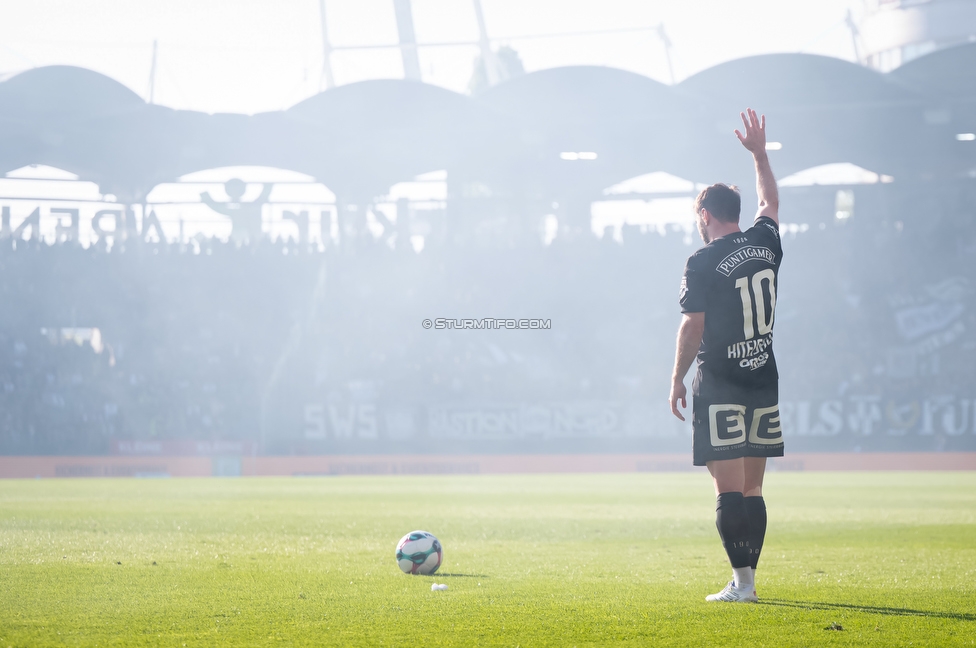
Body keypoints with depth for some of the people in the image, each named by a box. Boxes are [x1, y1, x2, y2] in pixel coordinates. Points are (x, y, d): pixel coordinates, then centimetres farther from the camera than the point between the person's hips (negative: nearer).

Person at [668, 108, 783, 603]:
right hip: (764, 382, 6)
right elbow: (770, 203, 27)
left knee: (729, 488, -7)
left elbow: (692, 326, -8)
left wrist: (677, 379, 1)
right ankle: (748, 579, 10)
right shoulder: (764, 244, 6)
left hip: (720, 387, -6)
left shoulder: (703, 263, -9)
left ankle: (741, 581, -11)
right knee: (752, 487, 9)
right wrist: (759, 153, 36)